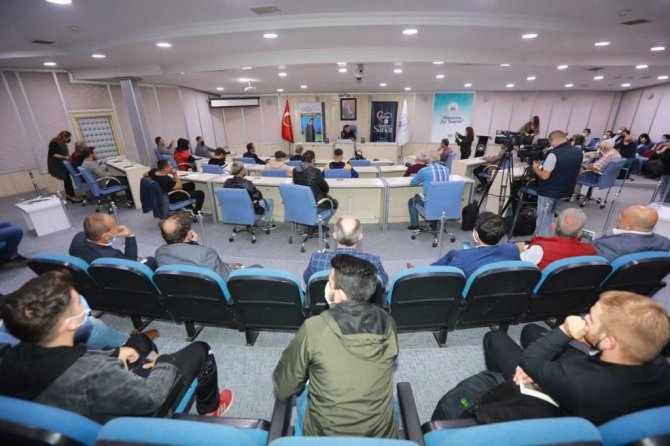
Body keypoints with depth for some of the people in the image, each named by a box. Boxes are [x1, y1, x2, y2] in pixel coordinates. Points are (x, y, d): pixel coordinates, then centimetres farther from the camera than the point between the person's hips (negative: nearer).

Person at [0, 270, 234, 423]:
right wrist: (165, 363, -12)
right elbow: (151, 396, -29)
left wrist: (114, 354, -4)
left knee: (139, 340, 25)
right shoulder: (93, 374, -45)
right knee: (200, 351, 5)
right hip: (136, 413, -6)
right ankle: (209, 409, 32)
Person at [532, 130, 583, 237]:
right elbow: (570, 170, 16)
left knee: (543, 218, 4)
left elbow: (544, 176, -21)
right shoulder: (579, 152, 3)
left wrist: (536, 168, -3)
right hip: (566, 190, 8)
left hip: (549, 192, -8)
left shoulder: (554, 154, -23)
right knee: (550, 215, 22)